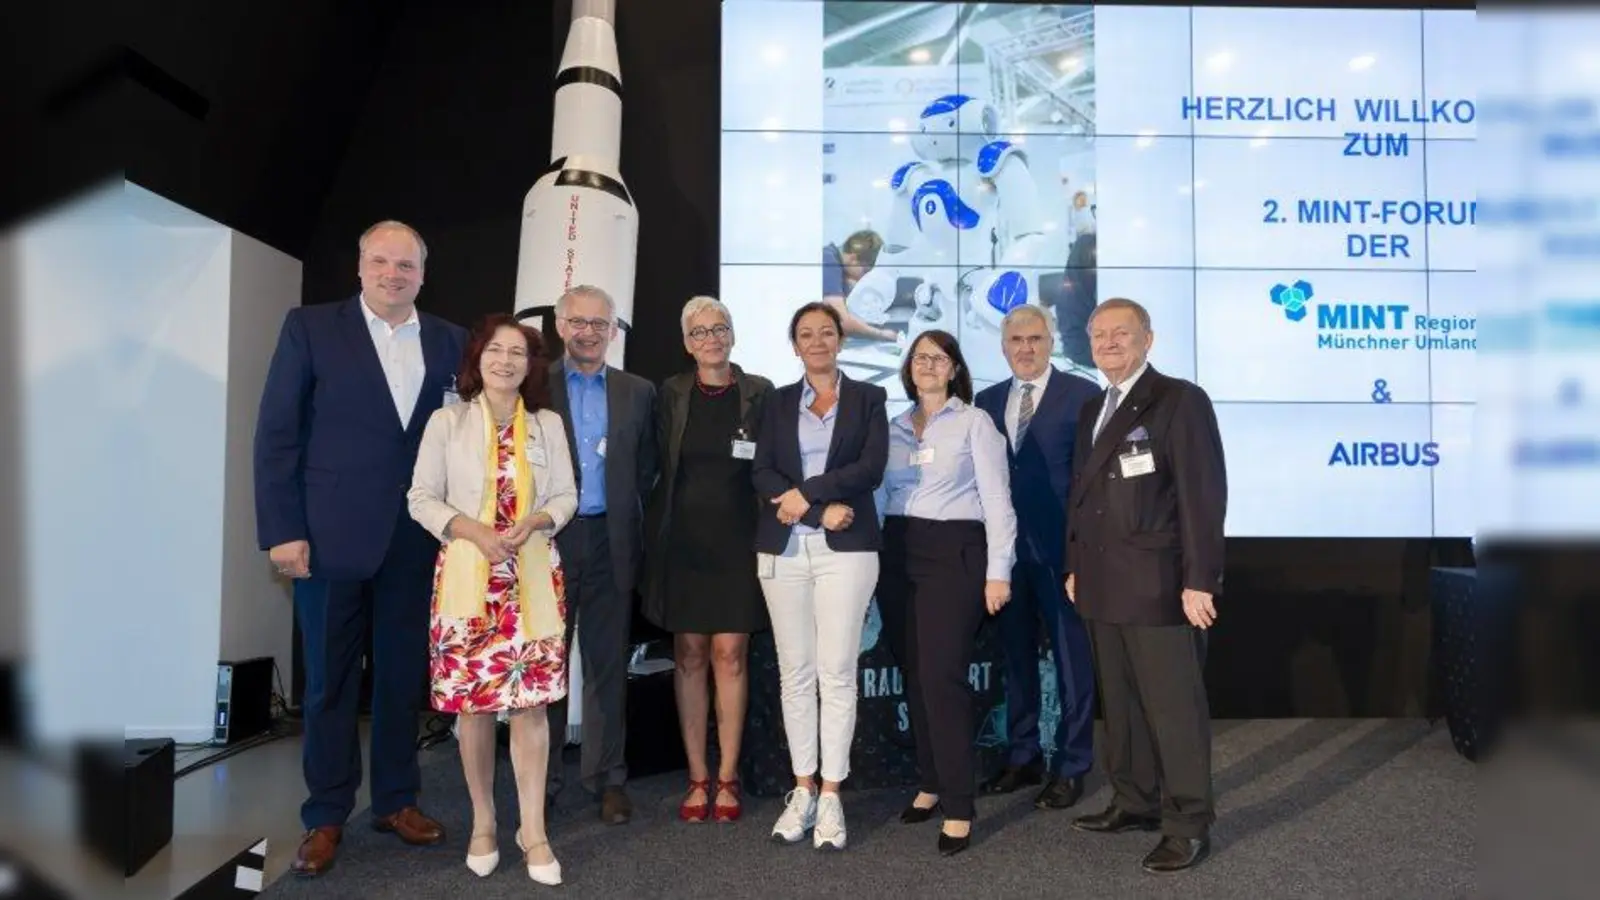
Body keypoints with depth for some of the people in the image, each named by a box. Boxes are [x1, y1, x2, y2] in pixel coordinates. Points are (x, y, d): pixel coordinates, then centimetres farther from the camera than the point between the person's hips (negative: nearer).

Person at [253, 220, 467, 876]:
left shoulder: (450, 341, 7)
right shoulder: (311, 327, 0)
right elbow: (277, 433, -4)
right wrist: (282, 530, -10)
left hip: (416, 539, 3)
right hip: (331, 536, -2)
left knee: (404, 675, 12)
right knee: (330, 680, 9)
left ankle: (395, 800, 28)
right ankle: (325, 816, 23)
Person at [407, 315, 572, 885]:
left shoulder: (549, 424, 7)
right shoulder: (447, 421, 2)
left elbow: (567, 496, 8)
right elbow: (420, 497, 1)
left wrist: (535, 521, -12)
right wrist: (472, 530, -14)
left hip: (533, 576, 1)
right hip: (467, 574, -1)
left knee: (531, 698, -2)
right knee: (472, 700, 4)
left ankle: (533, 831, 7)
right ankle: (483, 823, 21)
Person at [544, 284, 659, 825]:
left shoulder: (638, 393, 9)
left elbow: (646, 470, 11)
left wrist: (630, 527, 3)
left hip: (610, 542, 2)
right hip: (548, 538, -1)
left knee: (608, 666, 8)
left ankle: (606, 777, 18)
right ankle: (540, 777, 18)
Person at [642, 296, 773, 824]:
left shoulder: (759, 393, 2)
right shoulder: (671, 394, 5)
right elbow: (659, 468, 5)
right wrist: (654, 536, 0)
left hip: (736, 540, -1)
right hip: (682, 539, 1)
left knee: (730, 655, 0)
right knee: (689, 655, 5)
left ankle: (727, 778, 12)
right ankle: (697, 778, 14)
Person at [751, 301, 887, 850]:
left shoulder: (868, 398, 8)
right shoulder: (778, 402, 13)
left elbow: (871, 468, -5)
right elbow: (761, 473, 1)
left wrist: (805, 491, -10)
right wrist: (823, 509, -11)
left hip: (845, 548, -2)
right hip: (782, 548, 2)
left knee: (836, 673, -2)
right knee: (794, 673, 6)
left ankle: (830, 796, 8)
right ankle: (802, 790, 17)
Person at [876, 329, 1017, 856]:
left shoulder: (974, 422, 0)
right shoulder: (893, 428, 14)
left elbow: (996, 498, -5)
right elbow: (883, 494, 13)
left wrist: (998, 570, -11)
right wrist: (875, 561, 5)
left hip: (954, 553, -5)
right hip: (898, 555, 5)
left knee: (943, 676, -10)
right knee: (914, 675, 9)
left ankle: (959, 807, -1)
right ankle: (931, 782, 24)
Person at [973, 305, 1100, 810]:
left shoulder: (1081, 394, -4)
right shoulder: (987, 401, 10)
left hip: (1061, 547, -5)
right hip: (1006, 545, 5)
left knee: (1072, 658, 5)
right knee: (1016, 654, 14)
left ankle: (1071, 768, 18)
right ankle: (1023, 758, 28)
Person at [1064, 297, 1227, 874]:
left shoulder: (1180, 400, -7)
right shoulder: (1092, 410, 17)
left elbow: (1203, 494, -13)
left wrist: (1199, 580, -17)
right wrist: (1076, 566, 15)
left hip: (1159, 585, -7)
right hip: (1104, 585, 7)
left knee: (1174, 705, 1)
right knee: (1120, 703, 14)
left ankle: (1189, 824, 12)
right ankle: (1134, 803, 27)